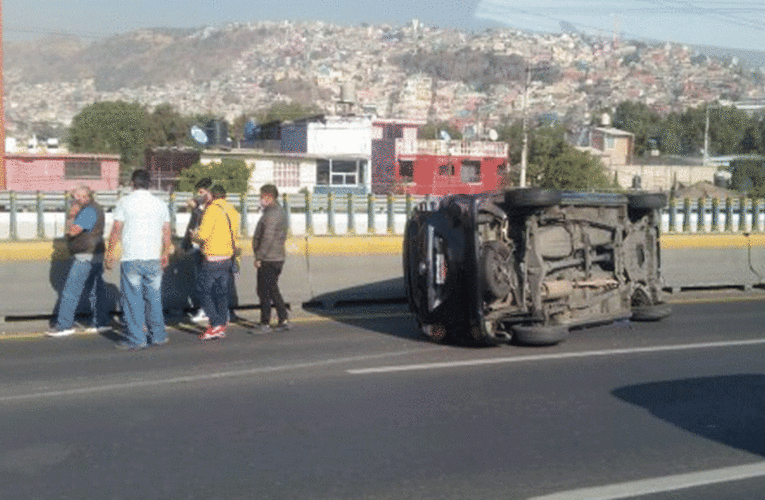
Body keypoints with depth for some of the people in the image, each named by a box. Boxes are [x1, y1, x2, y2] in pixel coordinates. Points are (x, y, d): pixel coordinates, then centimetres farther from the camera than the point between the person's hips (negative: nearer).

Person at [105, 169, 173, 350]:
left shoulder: (125, 202, -2)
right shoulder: (160, 204, 7)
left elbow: (116, 230, -3)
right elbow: (167, 233, 10)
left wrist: (110, 253, 6)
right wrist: (166, 254, 21)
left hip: (131, 258, -3)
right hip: (153, 258, 3)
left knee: (132, 299, 1)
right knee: (154, 298, 12)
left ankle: (135, 339, 2)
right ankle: (157, 336, 17)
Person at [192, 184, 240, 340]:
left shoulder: (212, 210, -12)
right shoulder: (232, 211, 10)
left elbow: (203, 234, -17)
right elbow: (236, 235, 15)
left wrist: (195, 235, 4)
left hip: (213, 258, -7)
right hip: (228, 257, 7)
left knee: (207, 292, 0)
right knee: (222, 291, 13)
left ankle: (216, 325, -7)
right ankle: (222, 325, 15)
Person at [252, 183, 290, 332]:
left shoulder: (271, 214, -18)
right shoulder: (280, 212, 15)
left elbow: (268, 238, -23)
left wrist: (259, 257, -18)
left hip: (268, 259, -10)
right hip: (278, 258, 10)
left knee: (264, 292, -2)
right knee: (273, 290, 15)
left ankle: (265, 323, 3)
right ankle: (283, 320, 15)